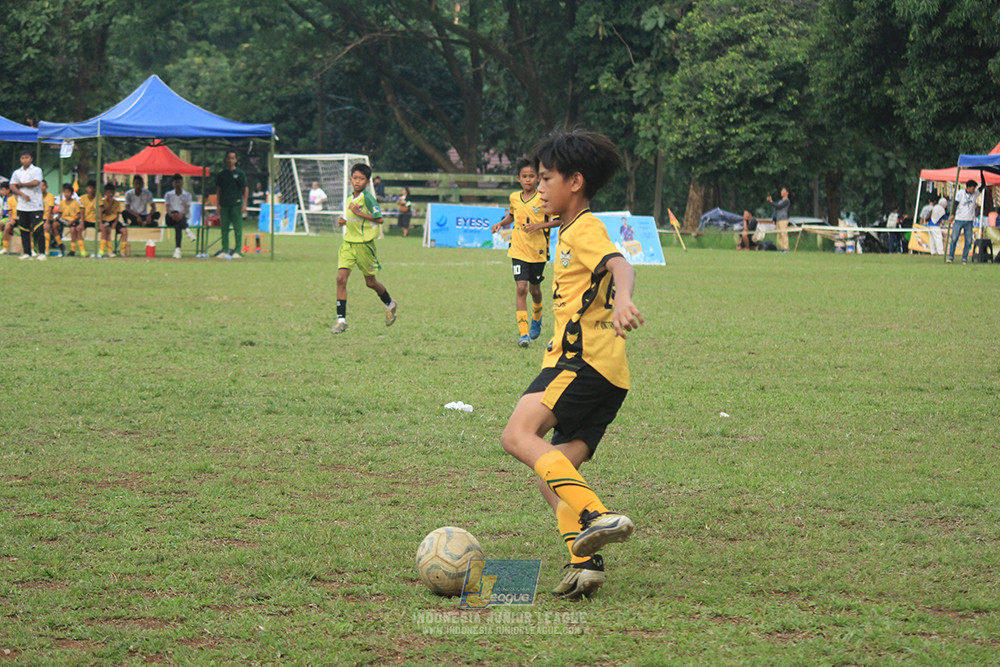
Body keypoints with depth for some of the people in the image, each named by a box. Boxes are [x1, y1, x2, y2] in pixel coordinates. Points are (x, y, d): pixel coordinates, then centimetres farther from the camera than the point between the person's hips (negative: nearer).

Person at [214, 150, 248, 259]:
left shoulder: (240, 173, 3)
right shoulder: (221, 174, 12)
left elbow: (246, 189, 1)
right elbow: (218, 190, 15)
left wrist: (244, 204, -7)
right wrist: (218, 205, 7)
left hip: (236, 205, -4)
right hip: (224, 205, 4)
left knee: (237, 229, -4)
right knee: (224, 228, 4)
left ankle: (237, 251, -2)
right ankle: (225, 251, 8)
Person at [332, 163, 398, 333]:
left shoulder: (367, 197, -12)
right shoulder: (350, 198, 11)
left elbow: (379, 218, -18)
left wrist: (359, 213, -21)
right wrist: (344, 221, 6)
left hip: (364, 244, -6)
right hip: (348, 243, 6)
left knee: (370, 282, 9)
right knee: (341, 278, -10)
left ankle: (390, 305, 38)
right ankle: (341, 319, -10)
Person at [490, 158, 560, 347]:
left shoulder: (543, 198, -9)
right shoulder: (514, 197, 4)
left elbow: (558, 220, -6)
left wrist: (539, 225, -19)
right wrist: (501, 223, 7)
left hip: (538, 251, -2)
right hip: (518, 251, 2)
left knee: (534, 289, 13)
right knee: (521, 288, -13)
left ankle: (536, 319, 45)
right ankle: (523, 333, -14)